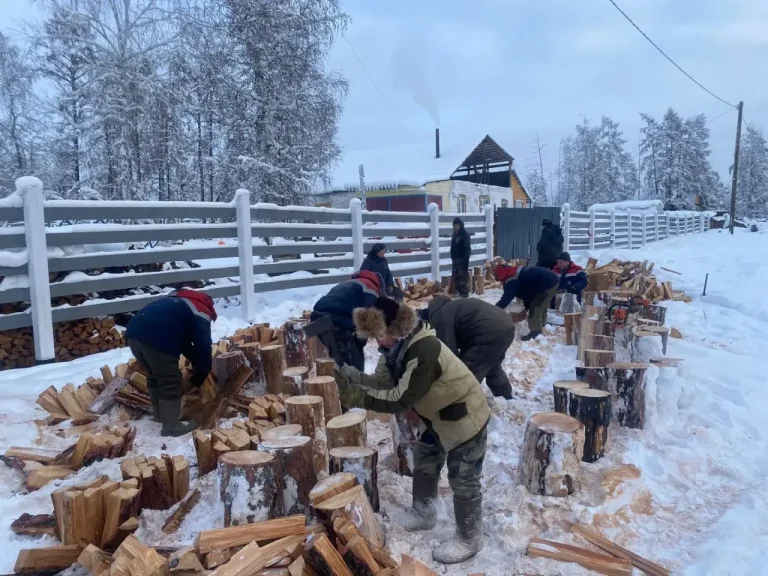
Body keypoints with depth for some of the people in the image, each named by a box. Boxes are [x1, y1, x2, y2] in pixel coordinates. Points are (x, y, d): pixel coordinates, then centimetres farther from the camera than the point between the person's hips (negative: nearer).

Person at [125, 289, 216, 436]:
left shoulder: (181, 303, 34)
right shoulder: (201, 314, 9)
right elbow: (203, 347, 6)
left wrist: (194, 361, 32)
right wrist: (199, 377, 18)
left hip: (134, 332, 9)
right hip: (156, 338, -9)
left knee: (155, 375, 27)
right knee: (171, 383, 6)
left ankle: (160, 413, 42)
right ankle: (171, 426, 16)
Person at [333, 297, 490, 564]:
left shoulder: (424, 350, -37)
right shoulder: (397, 346, -7)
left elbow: (402, 399, -36)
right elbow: (383, 380, -9)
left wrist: (359, 398, -37)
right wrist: (352, 376, -25)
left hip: (465, 416, -10)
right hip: (437, 416, 10)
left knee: (463, 481, 4)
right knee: (423, 465, 24)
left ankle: (469, 539, 24)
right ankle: (423, 514, 46)